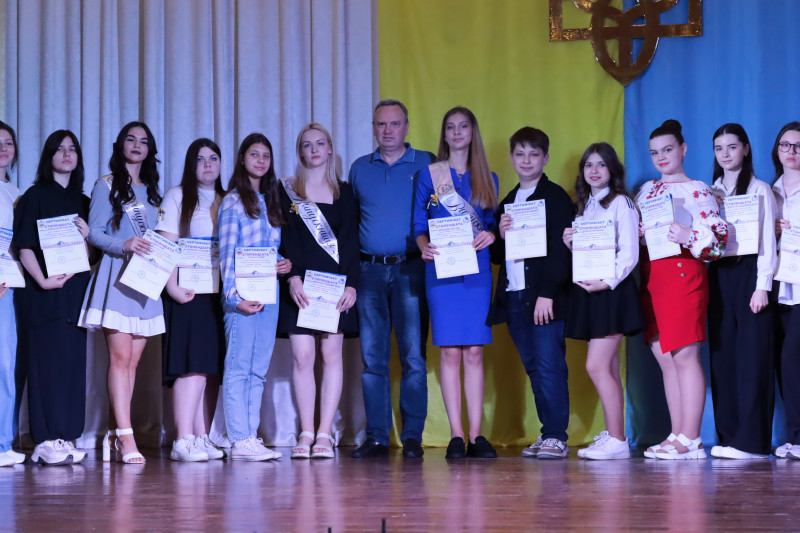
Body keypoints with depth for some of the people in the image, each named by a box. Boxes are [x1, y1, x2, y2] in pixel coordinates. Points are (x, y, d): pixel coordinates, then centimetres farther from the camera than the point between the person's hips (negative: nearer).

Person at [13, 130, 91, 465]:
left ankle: (64, 437, 6)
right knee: (47, 360, -8)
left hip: (75, 292, 5)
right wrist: (43, 280, -16)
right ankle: (46, 440, -8)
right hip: (43, 291, -5)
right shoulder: (36, 196, 2)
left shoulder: (82, 201, 17)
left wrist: (88, 237, -4)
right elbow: (24, 246, -5)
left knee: (73, 361, 2)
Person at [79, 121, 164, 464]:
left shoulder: (151, 192, 21)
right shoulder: (106, 186, 4)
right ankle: (126, 438, -16)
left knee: (133, 360, 2)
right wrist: (124, 245, -22)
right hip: (116, 278, -6)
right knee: (120, 356, -12)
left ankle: (112, 433, 7)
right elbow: (94, 233, -5)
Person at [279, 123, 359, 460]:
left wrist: (350, 283, -7)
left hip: (336, 282, 1)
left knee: (331, 354, -3)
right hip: (300, 281, -1)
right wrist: (293, 277, -14)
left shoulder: (344, 192, 11)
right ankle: (306, 434, -2)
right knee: (302, 355, -6)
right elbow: (285, 237, 0)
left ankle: (325, 434, -1)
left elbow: (350, 240, 4)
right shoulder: (287, 191, 9)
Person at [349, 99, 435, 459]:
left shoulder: (426, 164, 5)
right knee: (372, 357, 2)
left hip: (410, 270, -3)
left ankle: (412, 436, 1)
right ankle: (376, 437, 7)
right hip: (369, 270, 3)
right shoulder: (359, 169, 14)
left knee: (413, 355, -4)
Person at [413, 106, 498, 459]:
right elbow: (419, 225, 5)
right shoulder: (428, 175, 7)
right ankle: (456, 435, -1)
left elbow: (492, 223, 15)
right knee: (450, 351, -4)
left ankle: (476, 434, 1)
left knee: (474, 352, -1)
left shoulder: (488, 178, 13)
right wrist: (424, 246, -15)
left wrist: (490, 235, -8)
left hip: (477, 269, 2)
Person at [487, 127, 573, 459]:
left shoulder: (556, 197, -1)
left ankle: (556, 437, -5)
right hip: (514, 299, 6)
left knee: (549, 367, -9)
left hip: (546, 298, -6)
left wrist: (547, 294, -17)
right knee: (534, 369, 8)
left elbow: (560, 249, -9)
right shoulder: (507, 202, 20)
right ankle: (549, 435, 13)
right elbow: (496, 256, 21)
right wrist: (501, 235, -1)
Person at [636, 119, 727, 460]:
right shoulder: (647, 190, 18)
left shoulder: (697, 190, -2)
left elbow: (719, 236, -10)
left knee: (685, 355, -9)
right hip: (651, 276, 7)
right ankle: (677, 435, 11)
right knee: (665, 358, 7)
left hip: (682, 272, -7)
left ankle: (690, 439, -8)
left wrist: (688, 236, -25)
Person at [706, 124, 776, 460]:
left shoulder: (759, 190, 1)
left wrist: (762, 286, -12)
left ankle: (752, 440, -9)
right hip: (718, 277, 5)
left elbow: (767, 242, -5)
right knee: (723, 354, 3)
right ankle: (729, 436, 8)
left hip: (748, 274, -5)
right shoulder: (712, 193, 16)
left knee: (751, 355, -8)